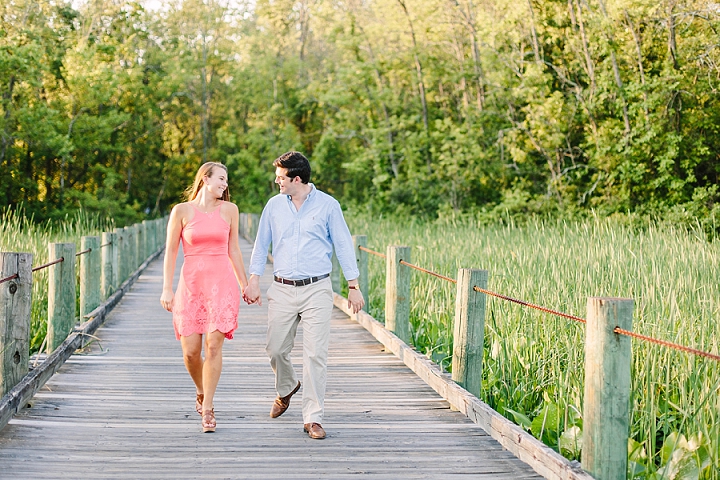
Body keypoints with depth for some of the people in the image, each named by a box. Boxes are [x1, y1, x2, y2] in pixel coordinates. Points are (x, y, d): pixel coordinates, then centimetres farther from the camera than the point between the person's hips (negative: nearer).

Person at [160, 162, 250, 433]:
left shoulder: (229, 210, 7)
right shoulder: (182, 211, 1)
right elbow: (170, 251, 3)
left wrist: (245, 285, 16)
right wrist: (167, 288, -5)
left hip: (222, 282, 1)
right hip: (191, 284, -1)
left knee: (214, 344, -12)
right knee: (190, 351, -2)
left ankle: (207, 409, -4)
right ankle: (201, 392, 29)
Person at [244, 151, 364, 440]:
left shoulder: (327, 205, -1)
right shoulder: (274, 205, 7)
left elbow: (343, 245, 2)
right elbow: (261, 244, 13)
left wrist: (354, 286, 0)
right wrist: (253, 281, 5)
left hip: (317, 289, -3)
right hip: (282, 289, 3)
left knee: (316, 354, -7)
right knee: (275, 349, 4)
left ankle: (313, 417, -2)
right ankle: (286, 389, 37)